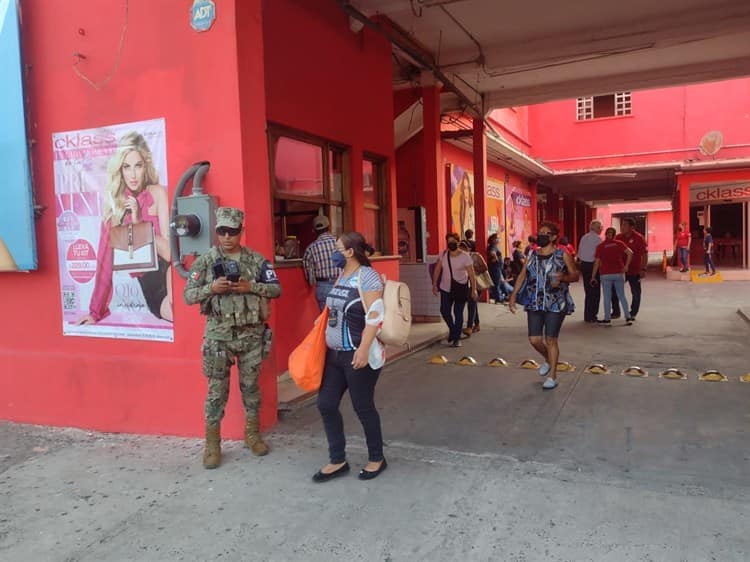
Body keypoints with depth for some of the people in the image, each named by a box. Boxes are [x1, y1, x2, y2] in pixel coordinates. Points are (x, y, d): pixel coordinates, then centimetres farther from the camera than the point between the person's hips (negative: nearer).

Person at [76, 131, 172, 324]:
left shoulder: (158, 193, -5)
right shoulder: (114, 201, 6)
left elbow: (171, 252, -10)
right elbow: (106, 259, 5)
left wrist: (139, 222, -14)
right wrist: (96, 311, 2)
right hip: (151, 290, 3)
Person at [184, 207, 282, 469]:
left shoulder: (257, 260, 2)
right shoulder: (205, 261, -2)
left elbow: (276, 289, 2)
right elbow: (188, 296, -3)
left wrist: (251, 287, -14)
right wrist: (211, 287, -21)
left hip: (252, 334, 2)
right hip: (219, 335, -1)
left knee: (250, 385, 13)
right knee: (217, 389, 5)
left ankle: (252, 434, 29)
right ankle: (212, 444, 16)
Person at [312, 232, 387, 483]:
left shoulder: (367, 276, -14)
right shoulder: (341, 276, 11)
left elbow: (374, 317, -21)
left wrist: (363, 349, -27)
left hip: (358, 355, -8)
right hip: (334, 354, 9)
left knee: (363, 407, 4)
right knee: (326, 404, 8)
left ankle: (377, 458, 24)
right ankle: (338, 461, 21)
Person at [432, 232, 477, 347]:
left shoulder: (465, 257, -11)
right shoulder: (443, 254, -1)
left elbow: (471, 274, -10)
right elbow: (437, 270, 7)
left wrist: (473, 290, -11)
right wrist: (434, 284, 4)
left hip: (461, 287, -4)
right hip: (446, 287, 4)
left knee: (458, 313, -2)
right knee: (444, 311, 3)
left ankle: (456, 338, 10)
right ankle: (452, 330, 31)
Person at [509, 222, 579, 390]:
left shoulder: (563, 254, -2)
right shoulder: (532, 254, 9)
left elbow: (575, 275, -1)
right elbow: (522, 276, 8)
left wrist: (563, 277, -22)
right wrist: (513, 295, 0)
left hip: (556, 304, -4)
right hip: (534, 303, 4)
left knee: (551, 340, -2)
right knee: (534, 339, 3)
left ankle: (552, 376, 13)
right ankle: (548, 359, 36)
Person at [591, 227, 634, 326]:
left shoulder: (600, 246, 0)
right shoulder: (618, 243, 3)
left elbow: (597, 263, -1)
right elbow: (630, 253, -10)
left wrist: (593, 277, 3)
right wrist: (626, 266, -3)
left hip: (606, 274, -2)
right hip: (619, 273, 2)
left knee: (607, 297, 4)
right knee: (622, 296, 9)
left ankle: (607, 319, 6)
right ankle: (628, 317, 6)